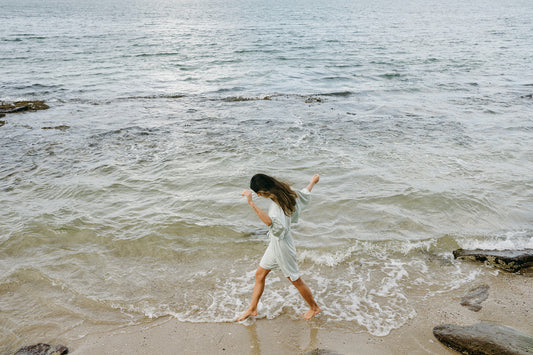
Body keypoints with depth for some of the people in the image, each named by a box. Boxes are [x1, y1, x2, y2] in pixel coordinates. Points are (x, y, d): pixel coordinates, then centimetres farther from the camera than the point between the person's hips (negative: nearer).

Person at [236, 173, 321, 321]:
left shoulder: (277, 205, -32)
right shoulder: (285, 193, -5)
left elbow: (271, 222, -54)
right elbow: (304, 193, 12)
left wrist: (252, 203, -59)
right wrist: (313, 181, 32)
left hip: (282, 245, -9)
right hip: (275, 243, 9)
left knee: (295, 279, 11)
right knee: (260, 274, 16)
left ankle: (314, 307, 33)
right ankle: (252, 309, 29)